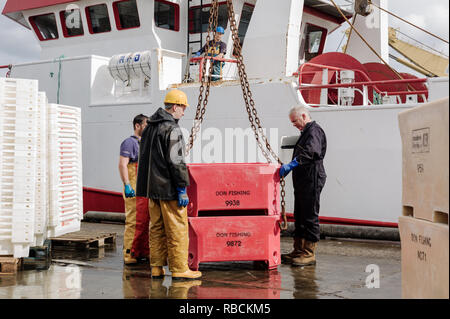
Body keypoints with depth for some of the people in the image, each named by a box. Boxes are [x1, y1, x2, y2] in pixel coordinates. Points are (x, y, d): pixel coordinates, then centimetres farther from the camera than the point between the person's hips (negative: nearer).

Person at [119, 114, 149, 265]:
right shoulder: (129, 142, -7)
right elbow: (122, 165, -16)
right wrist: (127, 185, -23)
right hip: (133, 189, -9)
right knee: (133, 221, -9)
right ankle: (129, 255, -5)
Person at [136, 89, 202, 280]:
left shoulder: (150, 128, 16)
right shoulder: (171, 129, -13)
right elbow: (176, 161, -18)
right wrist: (182, 189, -16)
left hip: (152, 187, 9)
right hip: (168, 189, -9)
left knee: (156, 229, 12)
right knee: (177, 229, -3)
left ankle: (156, 268, 16)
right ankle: (179, 269, 1)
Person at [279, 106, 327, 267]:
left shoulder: (315, 130, -10)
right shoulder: (307, 132, 22)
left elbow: (309, 151, -28)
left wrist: (292, 164, -36)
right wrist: (288, 167, 19)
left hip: (312, 180, -11)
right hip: (302, 181, 11)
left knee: (310, 217, -7)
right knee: (300, 217, 13)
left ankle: (309, 254, -4)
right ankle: (299, 250, 19)